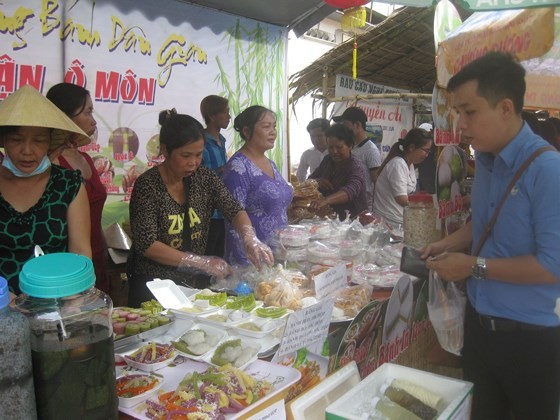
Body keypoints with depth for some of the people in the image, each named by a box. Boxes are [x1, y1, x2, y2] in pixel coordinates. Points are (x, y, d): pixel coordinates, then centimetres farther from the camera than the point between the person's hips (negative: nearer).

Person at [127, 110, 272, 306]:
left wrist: (250, 239, -30)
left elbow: (235, 210, -9)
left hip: (197, 283, 5)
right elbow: (147, 245, -19)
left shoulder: (205, 178, -1)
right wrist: (203, 262, -23)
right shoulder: (147, 185, -14)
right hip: (153, 288, -4)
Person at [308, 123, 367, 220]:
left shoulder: (356, 167, -14)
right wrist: (317, 181, -10)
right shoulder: (327, 160, 8)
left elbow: (351, 190, -32)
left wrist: (326, 200, -50)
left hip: (352, 220, -6)